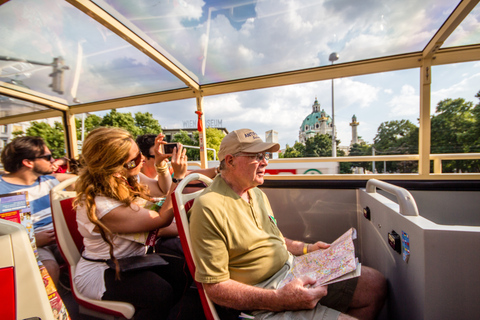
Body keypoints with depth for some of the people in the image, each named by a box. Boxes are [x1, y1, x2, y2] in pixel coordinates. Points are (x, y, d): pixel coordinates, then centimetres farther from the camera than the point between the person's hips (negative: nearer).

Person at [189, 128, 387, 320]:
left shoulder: (258, 194, 8)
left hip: (293, 268, 8)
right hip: (264, 302, -7)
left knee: (376, 283, 5)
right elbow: (215, 287, -19)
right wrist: (279, 299, -25)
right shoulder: (209, 208, -21)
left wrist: (306, 248, 7)